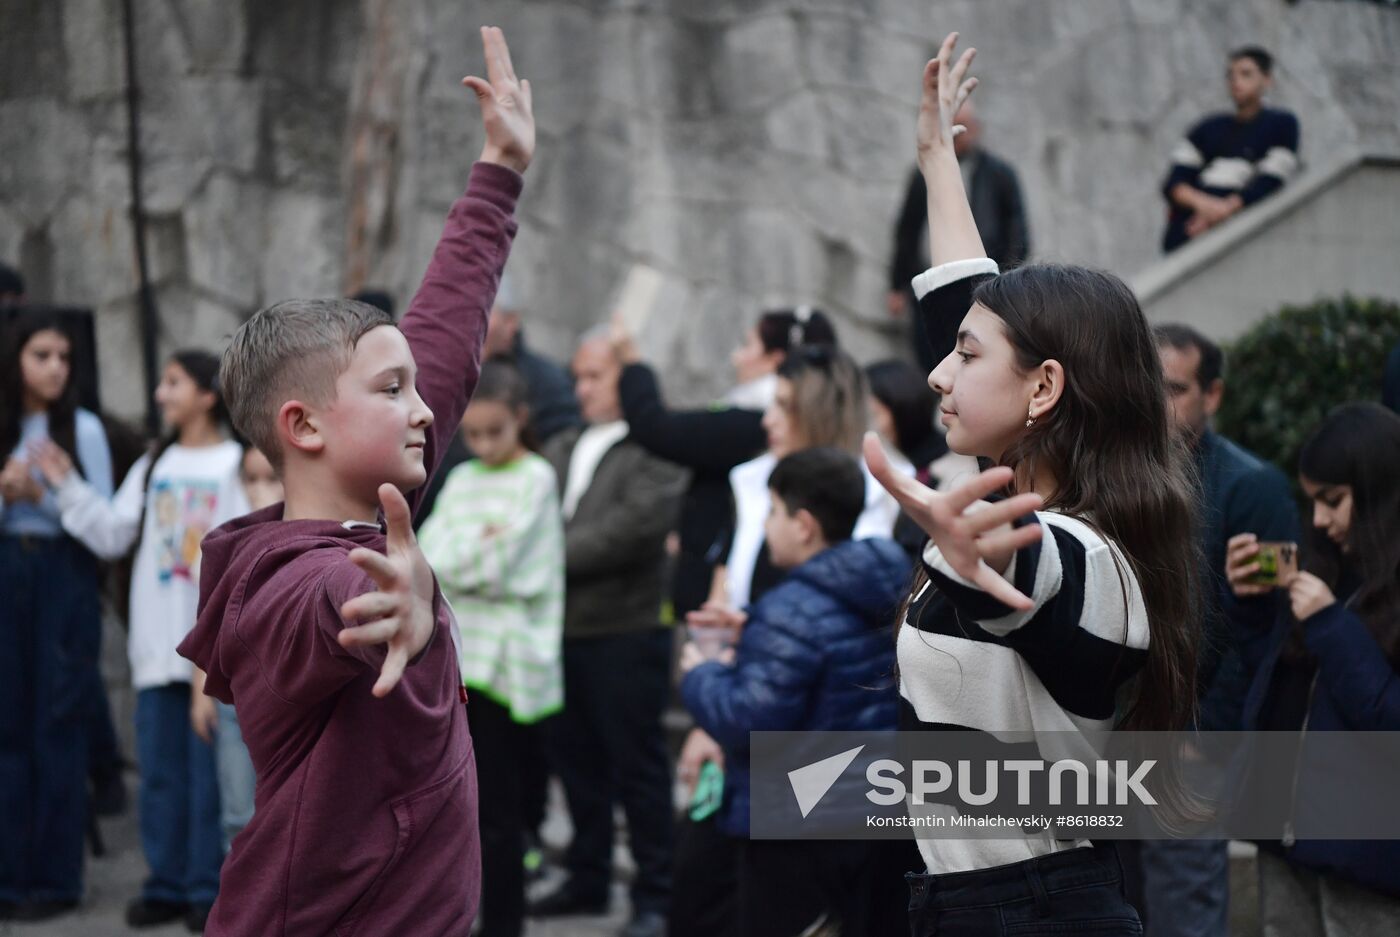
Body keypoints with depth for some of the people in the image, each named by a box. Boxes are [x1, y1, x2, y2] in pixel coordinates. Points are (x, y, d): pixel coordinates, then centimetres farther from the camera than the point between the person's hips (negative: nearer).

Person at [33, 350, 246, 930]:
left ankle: (209, 889, 6)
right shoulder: (152, 467, 15)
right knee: (160, 769, 8)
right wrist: (69, 488, 2)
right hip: (158, 643, 5)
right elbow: (113, 536, 9)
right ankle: (166, 883, 15)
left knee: (210, 770, -1)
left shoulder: (241, 464, -1)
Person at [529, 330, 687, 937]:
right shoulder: (562, 449, 18)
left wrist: (554, 554, -17)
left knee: (637, 767, 0)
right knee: (577, 761, 13)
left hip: (625, 631, -7)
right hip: (561, 630, 7)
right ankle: (587, 880, 24)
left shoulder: (657, 450, -7)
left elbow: (634, 525, -19)